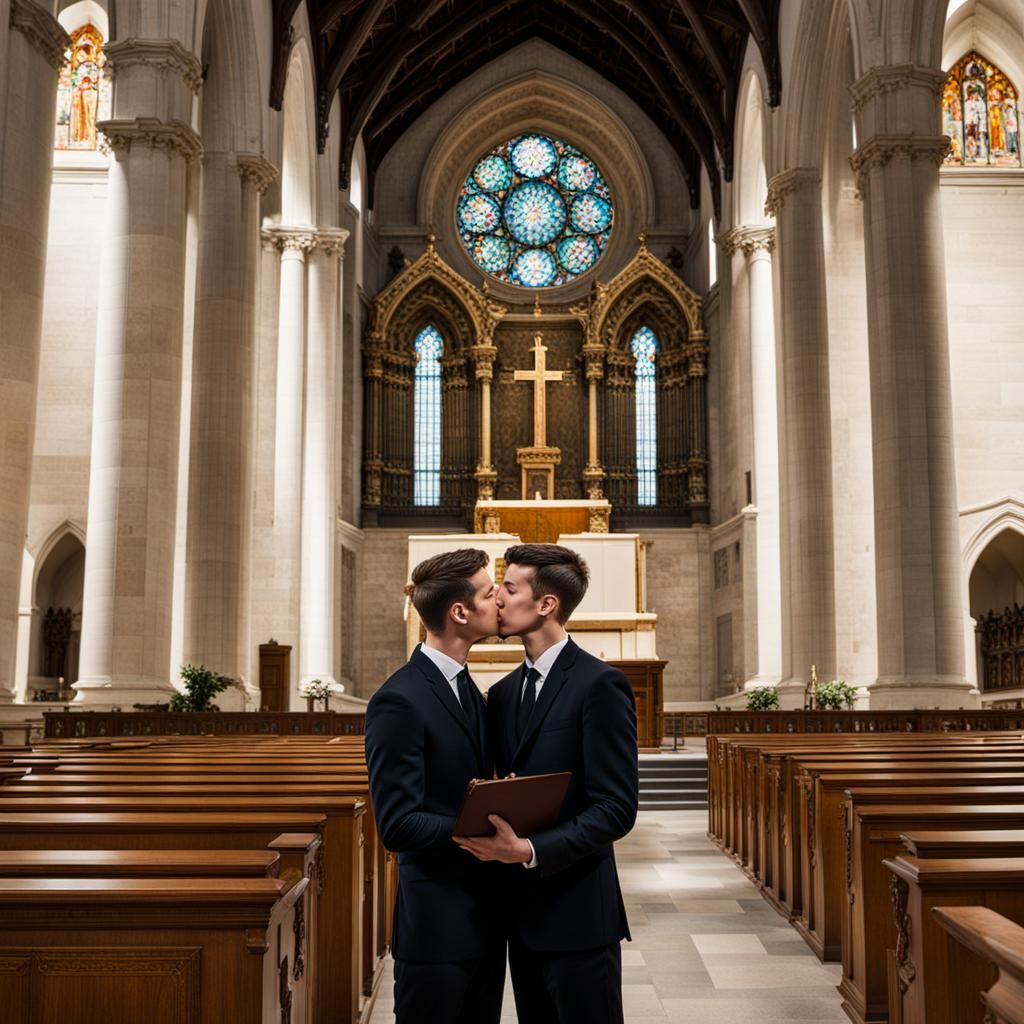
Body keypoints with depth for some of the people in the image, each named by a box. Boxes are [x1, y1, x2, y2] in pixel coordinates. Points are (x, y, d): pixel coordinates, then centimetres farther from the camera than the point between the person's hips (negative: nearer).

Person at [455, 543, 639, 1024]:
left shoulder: (599, 685, -13)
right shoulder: (503, 692, 11)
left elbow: (616, 808, -17)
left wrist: (529, 850, -24)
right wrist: (494, 839, -7)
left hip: (577, 913, -7)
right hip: (521, 912, 7)